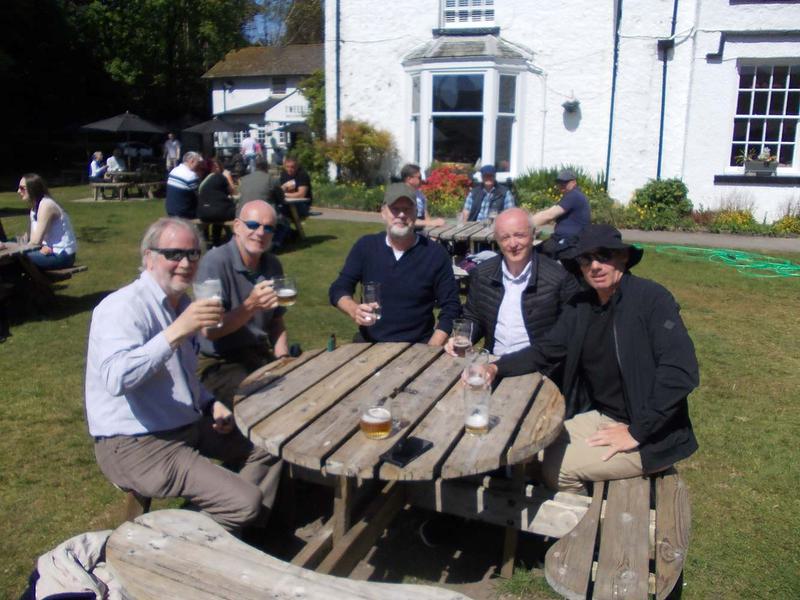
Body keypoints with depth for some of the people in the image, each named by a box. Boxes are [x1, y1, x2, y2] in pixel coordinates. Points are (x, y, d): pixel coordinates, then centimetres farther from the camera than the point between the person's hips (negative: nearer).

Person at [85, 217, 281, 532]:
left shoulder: (182, 304, 10)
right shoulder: (123, 307, -18)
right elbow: (116, 378, -37)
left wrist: (210, 404, 6)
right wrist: (177, 331, -42)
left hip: (188, 425, 10)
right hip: (136, 446, -9)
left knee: (269, 447, 15)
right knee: (244, 501, -20)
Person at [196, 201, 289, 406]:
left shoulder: (273, 264, 5)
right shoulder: (215, 262, -15)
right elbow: (210, 330, -19)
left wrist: (283, 358, -3)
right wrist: (251, 305, -33)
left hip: (262, 356, 6)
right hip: (219, 363, -6)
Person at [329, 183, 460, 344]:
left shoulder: (435, 253, -3)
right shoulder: (365, 246, 2)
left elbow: (451, 308, -2)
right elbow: (338, 289, 5)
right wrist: (354, 310, -16)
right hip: (369, 344, 1)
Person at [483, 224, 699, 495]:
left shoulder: (652, 298, -18)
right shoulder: (580, 306, 2)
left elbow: (681, 372, -24)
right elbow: (545, 350, 6)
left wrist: (636, 432, -21)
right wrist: (497, 367, -12)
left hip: (650, 435, -6)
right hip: (599, 418, 6)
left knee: (558, 466, -14)